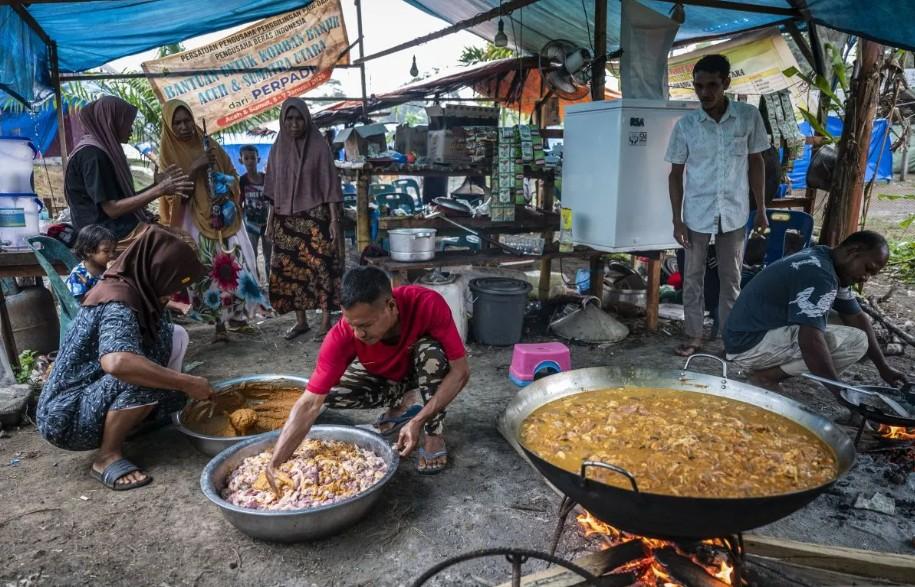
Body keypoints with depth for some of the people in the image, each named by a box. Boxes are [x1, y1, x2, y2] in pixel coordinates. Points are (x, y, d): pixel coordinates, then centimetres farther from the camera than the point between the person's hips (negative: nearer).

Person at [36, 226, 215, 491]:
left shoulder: (140, 291, 0)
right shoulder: (117, 304, -28)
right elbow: (118, 363, -45)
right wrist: (186, 383, -37)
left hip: (98, 394, 8)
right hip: (66, 416, -8)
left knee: (174, 336, 0)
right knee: (142, 376, -34)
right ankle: (108, 456, -15)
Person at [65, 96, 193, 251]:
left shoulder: (103, 150, 15)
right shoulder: (92, 154, -14)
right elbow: (112, 209, -19)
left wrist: (158, 182, 16)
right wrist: (160, 190, -19)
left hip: (121, 229, 9)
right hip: (111, 236, -9)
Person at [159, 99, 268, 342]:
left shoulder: (211, 146, 9)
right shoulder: (169, 153, 2)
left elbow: (232, 175, 15)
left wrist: (226, 188, -6)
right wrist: (194, 168, -18)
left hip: (224, 216, 3)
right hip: (195, 221, -2)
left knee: (235, 262, -5)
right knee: (207, 270, -5)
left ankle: (236, 312, 10)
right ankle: (219, 325, 0)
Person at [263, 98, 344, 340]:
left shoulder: (319, 146, -4)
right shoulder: (277, 149, 8)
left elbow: (330, 185, -6)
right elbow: (273, 188, 12)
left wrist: (334, 220, -11)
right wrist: (271, 220, 10)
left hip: (315, 217, -4)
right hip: (286, 219, 5)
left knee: (321, 267, -5)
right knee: (290, 269, 6)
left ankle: (326, 321, 5)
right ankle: (301, 320, 19)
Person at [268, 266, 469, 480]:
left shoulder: (428, 304, -38)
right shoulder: (342, 335, -33)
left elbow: (460, 370, -34)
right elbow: (310, 403, -32)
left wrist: (419, 421, -41)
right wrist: (275, 463, -40)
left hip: (424, 371, -2)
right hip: (385, 377, 2)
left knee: (432, 350, -35)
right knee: (331, 393, -22)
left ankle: (434, 434, -14)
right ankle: (400, 403, 4)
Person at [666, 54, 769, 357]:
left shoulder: (749, 117, -4)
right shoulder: (685, 125, -6)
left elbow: (756, 162, 4)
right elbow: (676, 174, -1)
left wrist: (761, 209, 4)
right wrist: (677, 220, -6)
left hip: (734, 212, 1)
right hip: (697, 213, 0)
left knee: (731, 277, 10)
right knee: (693, 276, 7)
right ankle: (694, 336, 20)